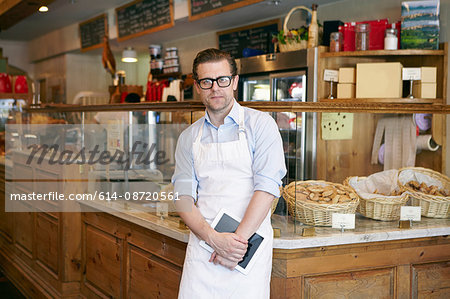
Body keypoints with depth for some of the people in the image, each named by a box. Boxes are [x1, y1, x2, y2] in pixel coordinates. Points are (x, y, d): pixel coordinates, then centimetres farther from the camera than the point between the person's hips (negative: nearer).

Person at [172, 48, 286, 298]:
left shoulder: (260, 124, 0)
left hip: (251, 245, -2)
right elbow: (184, 196, 3)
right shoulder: (189, 138, 10)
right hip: (202, 248, 3)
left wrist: (239, 238, -17)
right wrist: (214, 238, -13)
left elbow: (268, 186, -10)